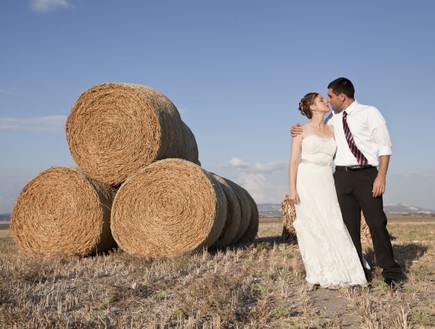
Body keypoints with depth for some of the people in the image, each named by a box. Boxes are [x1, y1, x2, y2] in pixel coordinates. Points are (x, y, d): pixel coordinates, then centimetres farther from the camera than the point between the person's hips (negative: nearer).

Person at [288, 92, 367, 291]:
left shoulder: (332, 130, 13)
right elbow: (294, 160, -5)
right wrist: (292, 188, -12)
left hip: (326, 183, 4)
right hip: (306, 182, -4)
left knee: (331, 226, -5)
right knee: (310, 228, -4)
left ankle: (331, 275, 2)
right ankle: (314, 276, 4)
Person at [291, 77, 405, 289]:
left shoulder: (369, 113, 1)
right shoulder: (332, 119, 14)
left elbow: (384, 146, -3)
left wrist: (381, 176, -13)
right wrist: (299, 133, 8)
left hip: (366, 174, -4)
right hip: (342, 176, 4)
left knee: (377, 223, -5)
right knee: (349, 226, 5)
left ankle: (392, 274, 6)